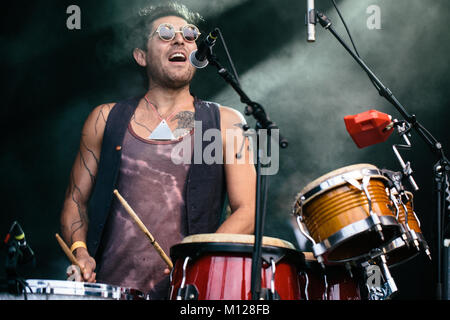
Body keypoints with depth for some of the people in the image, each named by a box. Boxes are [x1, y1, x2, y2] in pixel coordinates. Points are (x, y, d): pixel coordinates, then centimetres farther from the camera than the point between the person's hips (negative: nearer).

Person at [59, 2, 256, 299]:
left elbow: (247, 210, 4)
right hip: (109, 288, 1)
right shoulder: (106, 119, 14)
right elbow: (76, 200, 18)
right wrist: (80, 251, -2)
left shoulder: (226, 123, 10)